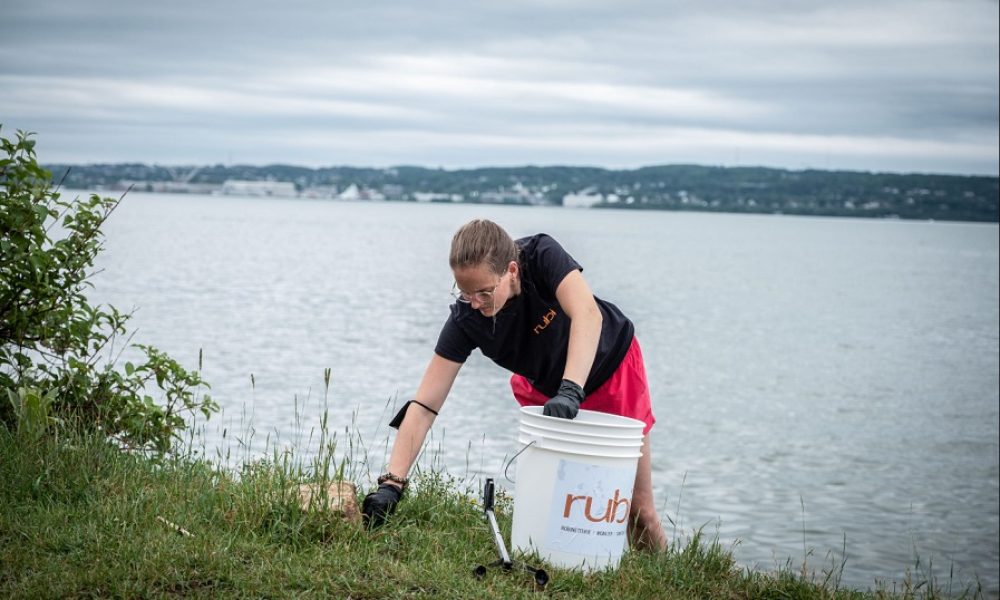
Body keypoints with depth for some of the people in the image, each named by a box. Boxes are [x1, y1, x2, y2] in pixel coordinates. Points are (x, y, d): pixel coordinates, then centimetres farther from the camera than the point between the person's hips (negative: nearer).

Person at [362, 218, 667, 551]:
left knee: (638, 508, 2)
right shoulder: (465, 319, -28)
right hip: (545, 388, 2)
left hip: (611, 366, -2)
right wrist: (391, 484, -40)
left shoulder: (542, 255, -34)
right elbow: (424, 406, -31)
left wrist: (570, 390, -64)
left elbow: (588, 316, -50)